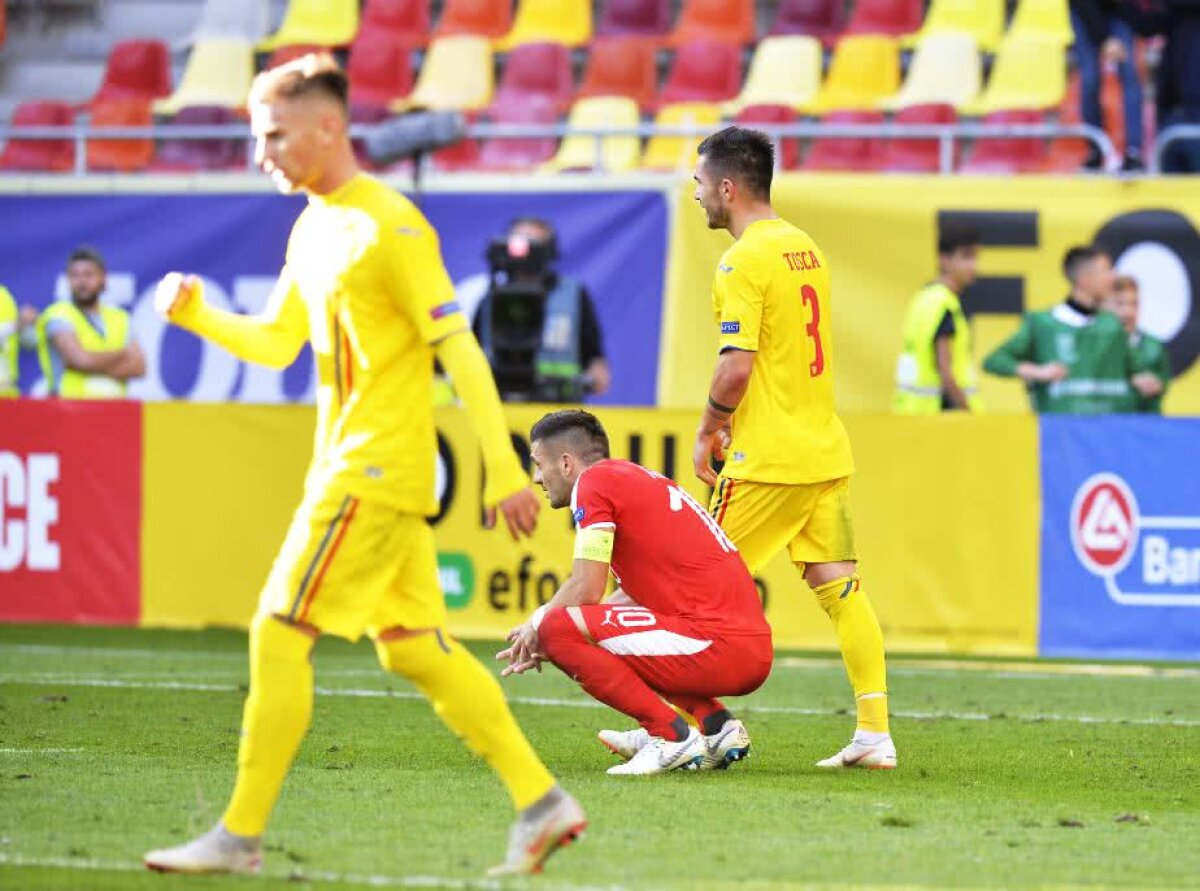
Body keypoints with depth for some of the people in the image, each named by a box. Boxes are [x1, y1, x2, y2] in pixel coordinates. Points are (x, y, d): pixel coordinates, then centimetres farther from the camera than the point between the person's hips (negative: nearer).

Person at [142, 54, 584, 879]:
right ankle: (540, 800, 11)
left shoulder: (390, 227, -15)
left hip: (374, 470, -9)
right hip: (352, 465, 9)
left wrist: (504, 469, -19)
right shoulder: (313, 229, 14)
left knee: (281, 634, -8)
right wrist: (195, 314, 2)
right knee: (412, 644, 10)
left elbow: (459, 350, -17)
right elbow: (274, 343, 20)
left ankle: (241, 834, -3)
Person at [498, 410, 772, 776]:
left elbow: (585, 590, -9)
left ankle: (672, 736, -10)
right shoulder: (642, 479, 25)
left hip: (716, 645, -10)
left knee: (556, 627, -13)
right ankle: (716, 724, 13)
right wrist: (544, 644, 25)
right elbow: (636, 597, 27)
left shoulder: (594, 481, -3)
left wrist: (536, 627, 9)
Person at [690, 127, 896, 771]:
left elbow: (736, 365, -20)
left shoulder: (743, 262, -13)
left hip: (767, 457, -8)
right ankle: (875, 734, 2)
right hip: (825, 451, 8)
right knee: (839, 587, 5)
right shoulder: (805, 248, 14)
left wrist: (708, 431, -5)